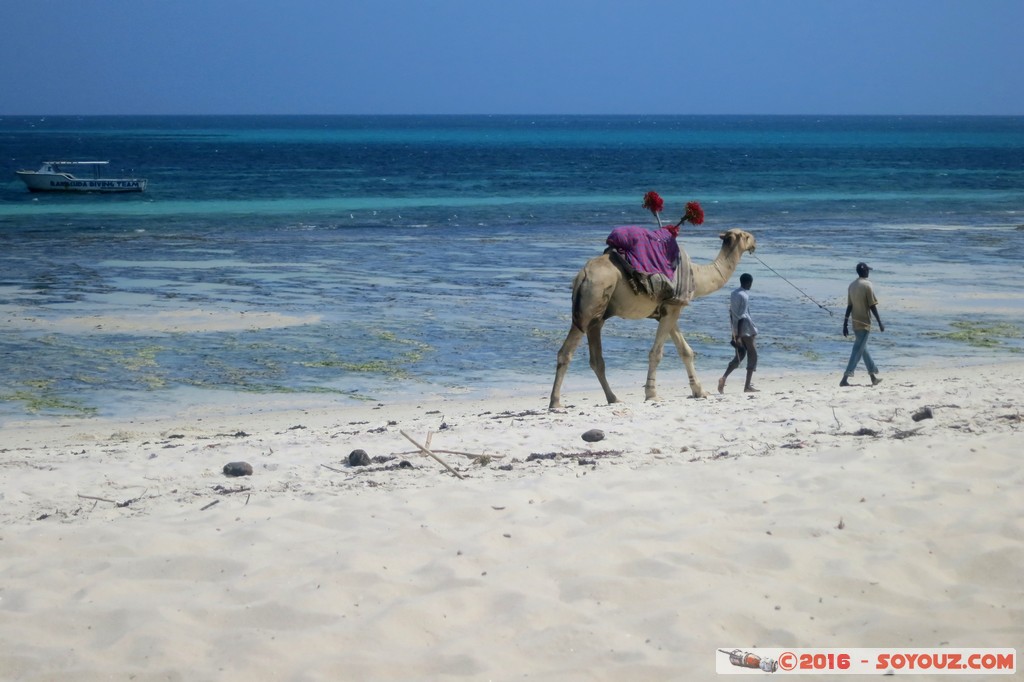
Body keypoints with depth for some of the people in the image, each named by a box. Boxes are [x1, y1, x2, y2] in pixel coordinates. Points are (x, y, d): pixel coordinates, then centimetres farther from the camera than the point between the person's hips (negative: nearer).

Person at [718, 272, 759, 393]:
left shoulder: (734, 294, 11)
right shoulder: (744, 296, -15)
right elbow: (742, 315, -20)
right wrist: (739, 335, -22)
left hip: (736, 330, 8)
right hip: (745, 329, -8)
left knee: (739, 355, 15)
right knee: (753, 355, 4)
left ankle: (724, 378, -5)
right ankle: (747, 386, 1)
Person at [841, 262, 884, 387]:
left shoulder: (852, 285, 8)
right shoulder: (867, 285, -12)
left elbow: (849, 306, 9)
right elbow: (872, 306, -13)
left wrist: (845, 324, 11)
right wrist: (880, 323, -8)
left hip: (855, 323, 8)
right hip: (864, 323, -7)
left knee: (863, 349, 16)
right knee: (858, 351, -8)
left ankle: (874, 377, 25)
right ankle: (845, 378, -16)